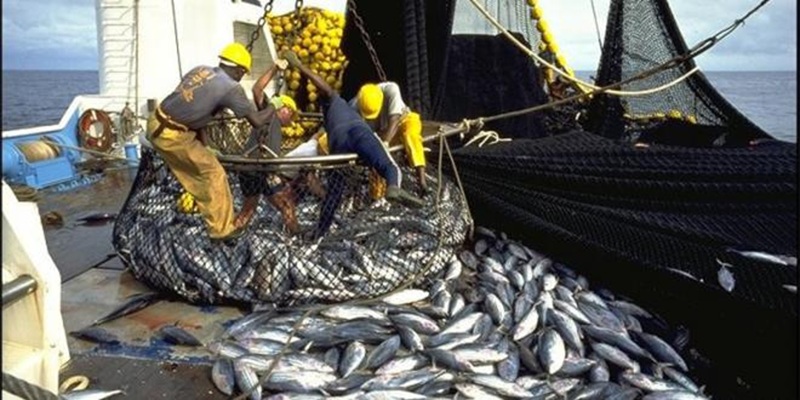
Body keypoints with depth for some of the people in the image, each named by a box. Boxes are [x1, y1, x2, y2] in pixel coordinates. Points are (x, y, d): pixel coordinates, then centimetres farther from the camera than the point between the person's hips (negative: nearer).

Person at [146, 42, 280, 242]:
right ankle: (222, 228, 16)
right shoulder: (231, 87, -11)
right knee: (213, 173, 7)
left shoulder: (200, 69, 8)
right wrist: (275, 108, 11)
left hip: (156, 125, 8)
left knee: (194, 174, 22)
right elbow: (257, 121, -7)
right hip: (172, 136, -8)